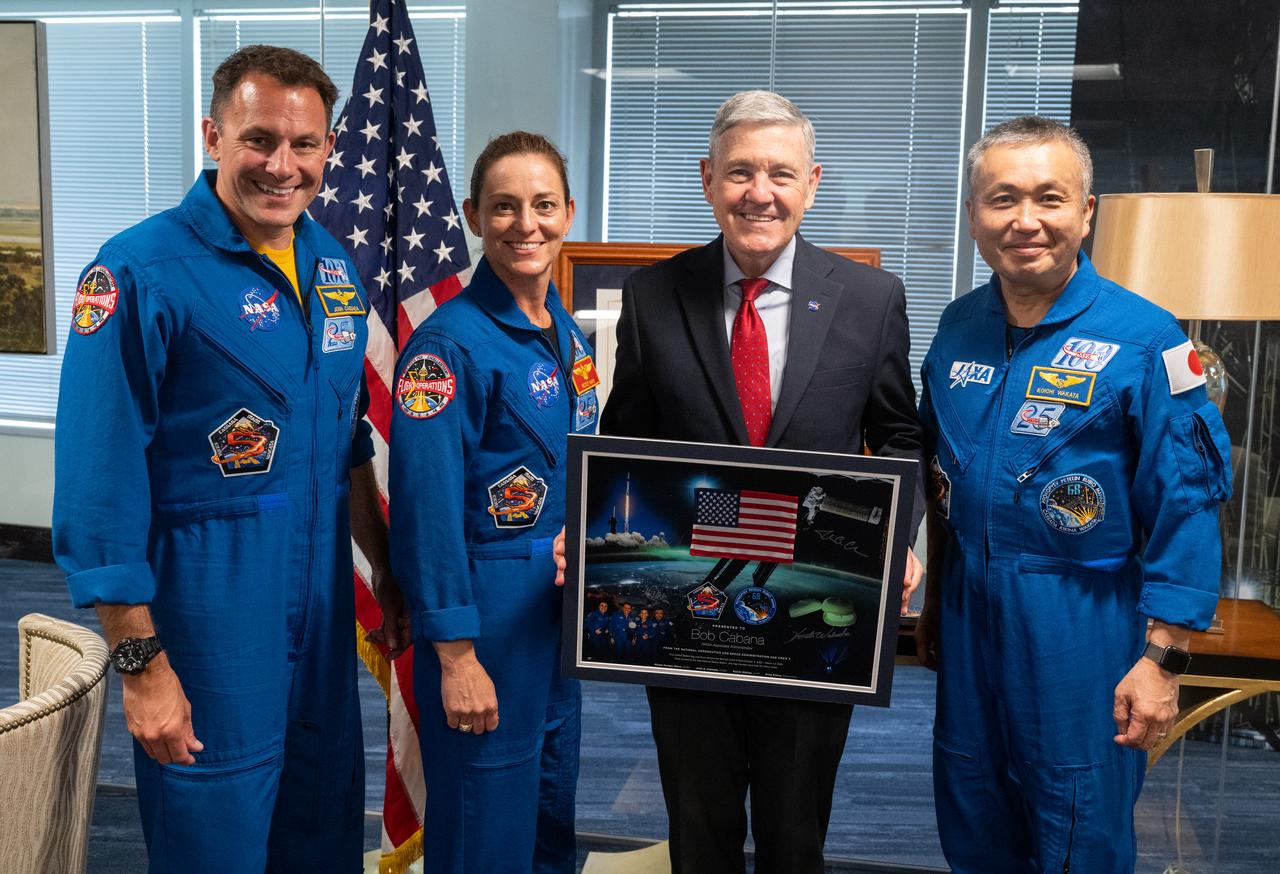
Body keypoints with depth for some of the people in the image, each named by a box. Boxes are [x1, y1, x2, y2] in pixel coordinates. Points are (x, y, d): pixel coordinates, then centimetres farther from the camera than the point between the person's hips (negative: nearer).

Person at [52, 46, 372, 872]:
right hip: (206, 624, -6)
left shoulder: (335, 268, 5)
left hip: (325, 617, 6)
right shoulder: (140, 272, -14)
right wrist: (140, 663, -15)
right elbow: (100, 486, -15)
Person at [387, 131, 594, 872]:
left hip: (562, 608, 8)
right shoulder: (449, 343, -17)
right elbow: (429, 510, -19)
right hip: (486, 612, -7)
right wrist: (456, 655, -19)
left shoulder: (568, 337, 7)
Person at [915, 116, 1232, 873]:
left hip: (1083, 626, -5)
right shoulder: (959, 326, 3)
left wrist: (1163, 660, -14)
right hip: (968, 613, 5)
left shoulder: (1144, 339, -13)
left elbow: (1186, 507, -13)